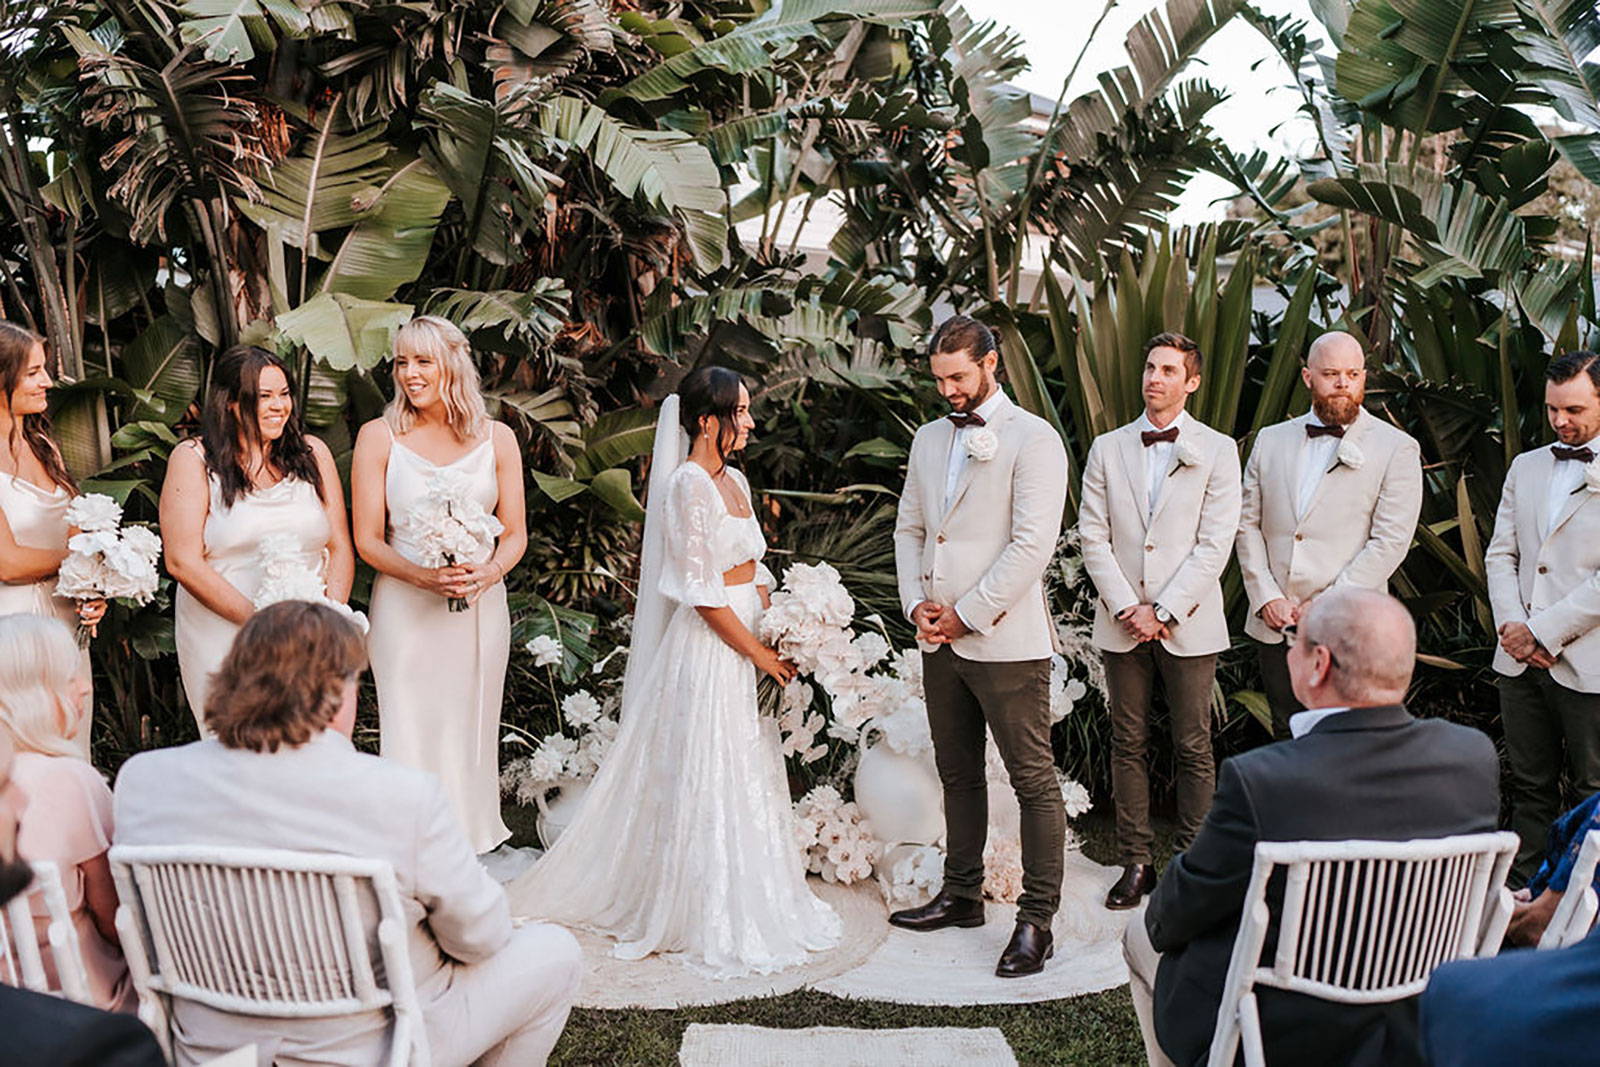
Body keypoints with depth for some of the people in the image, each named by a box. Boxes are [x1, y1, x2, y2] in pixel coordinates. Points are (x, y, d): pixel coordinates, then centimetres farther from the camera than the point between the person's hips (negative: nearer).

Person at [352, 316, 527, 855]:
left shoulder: (497, 438, 5)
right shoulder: (379, 437, 0)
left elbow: (515, 533, 6)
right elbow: (367, 540, -2)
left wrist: (488, 573, -14)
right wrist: (425, 576, -18)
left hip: (481, 607, 2)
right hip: (405, 608, -2)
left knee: (471, 730, 8)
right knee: (411, 732, 1)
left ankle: (469, 848, 21)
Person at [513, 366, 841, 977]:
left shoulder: (734, 480, 12)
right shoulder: (688, 484, -15)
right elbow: (702, 593, -18)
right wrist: (762, 655, -14)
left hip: (748, 644, 9)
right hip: (708, 650, -9)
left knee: (749, 776, 16)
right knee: (709, 781, 1)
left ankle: (756, 902, 29)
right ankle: (713, 925, 14)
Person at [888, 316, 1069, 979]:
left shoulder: (1032, 439, -7)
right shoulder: (929, 439, 14)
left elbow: (1033, 544, -15)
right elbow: (909, 529, 17)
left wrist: (967, 614, -13)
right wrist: (916, 603, 2)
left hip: (1006, 640, -7)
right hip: (940, 641, 7)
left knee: (1033, 780, 0)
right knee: (958, 774, 17)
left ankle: (1036, 921, 8)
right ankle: (962, 894, 30)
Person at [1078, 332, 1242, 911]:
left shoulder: (1217, 450, 2)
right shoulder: (1107, 448, 9)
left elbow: (1215, 543, -5)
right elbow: (1092, 536, 3)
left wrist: (1163, 610, -11)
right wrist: (1126, 608, -7)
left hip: (1188, 624, -2)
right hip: (1122, 623, 2)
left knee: (1193, 749, 4)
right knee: (1129, 745, 7)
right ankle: (1136, 861, 17)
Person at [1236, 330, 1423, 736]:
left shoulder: (1396, 449, -1)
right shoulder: (1271, 440, 11)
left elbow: (1390, 541, -8)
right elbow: (1248, 524, 9)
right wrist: (1267, 597, -4)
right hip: (1272, 626, 4)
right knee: (1286, 740, 11)